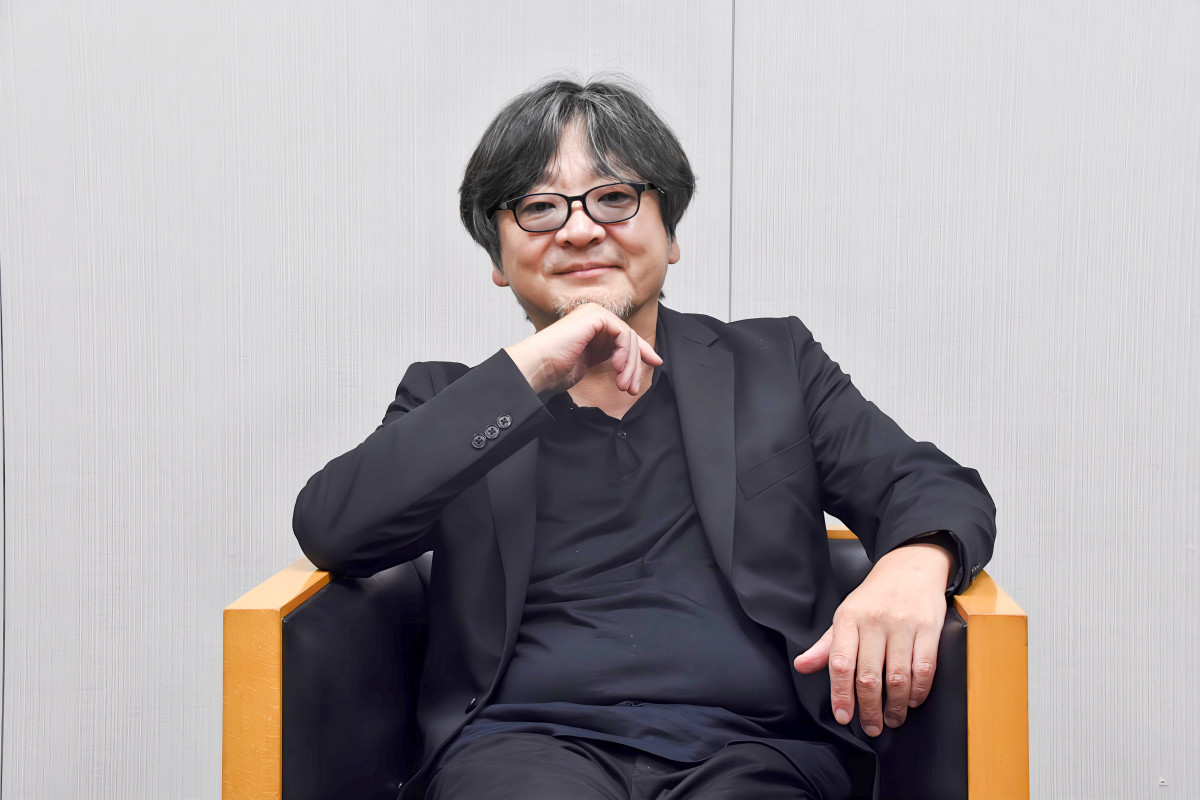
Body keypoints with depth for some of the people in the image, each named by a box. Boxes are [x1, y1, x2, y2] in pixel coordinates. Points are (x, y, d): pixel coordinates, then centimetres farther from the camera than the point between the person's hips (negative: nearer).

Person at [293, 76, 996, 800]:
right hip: (527, 740, 0)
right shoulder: (454, 401, 19)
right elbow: (329, 528, 2)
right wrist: (527, 371, -4)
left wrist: (915, 563, -13)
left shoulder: (772, 366, 21)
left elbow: (938, 491, 14)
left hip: (755, 742, 1)